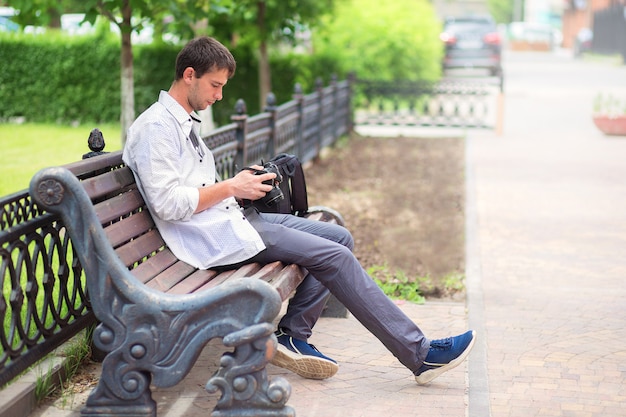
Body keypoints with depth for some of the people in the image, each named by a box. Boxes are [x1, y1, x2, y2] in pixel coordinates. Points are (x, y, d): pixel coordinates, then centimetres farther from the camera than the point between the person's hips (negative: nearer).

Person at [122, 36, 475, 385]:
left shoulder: (184, 121, 18)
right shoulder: (155, 127, -13)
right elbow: (167, 204, -22)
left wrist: (242, 183, 7)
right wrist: (230, 188, -15)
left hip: (233, 218, 10)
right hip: (215, 238, -10)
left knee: (340, 238, 3)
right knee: (334, 256, -14)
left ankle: (293, 335, -1)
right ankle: (420, 354, -8)